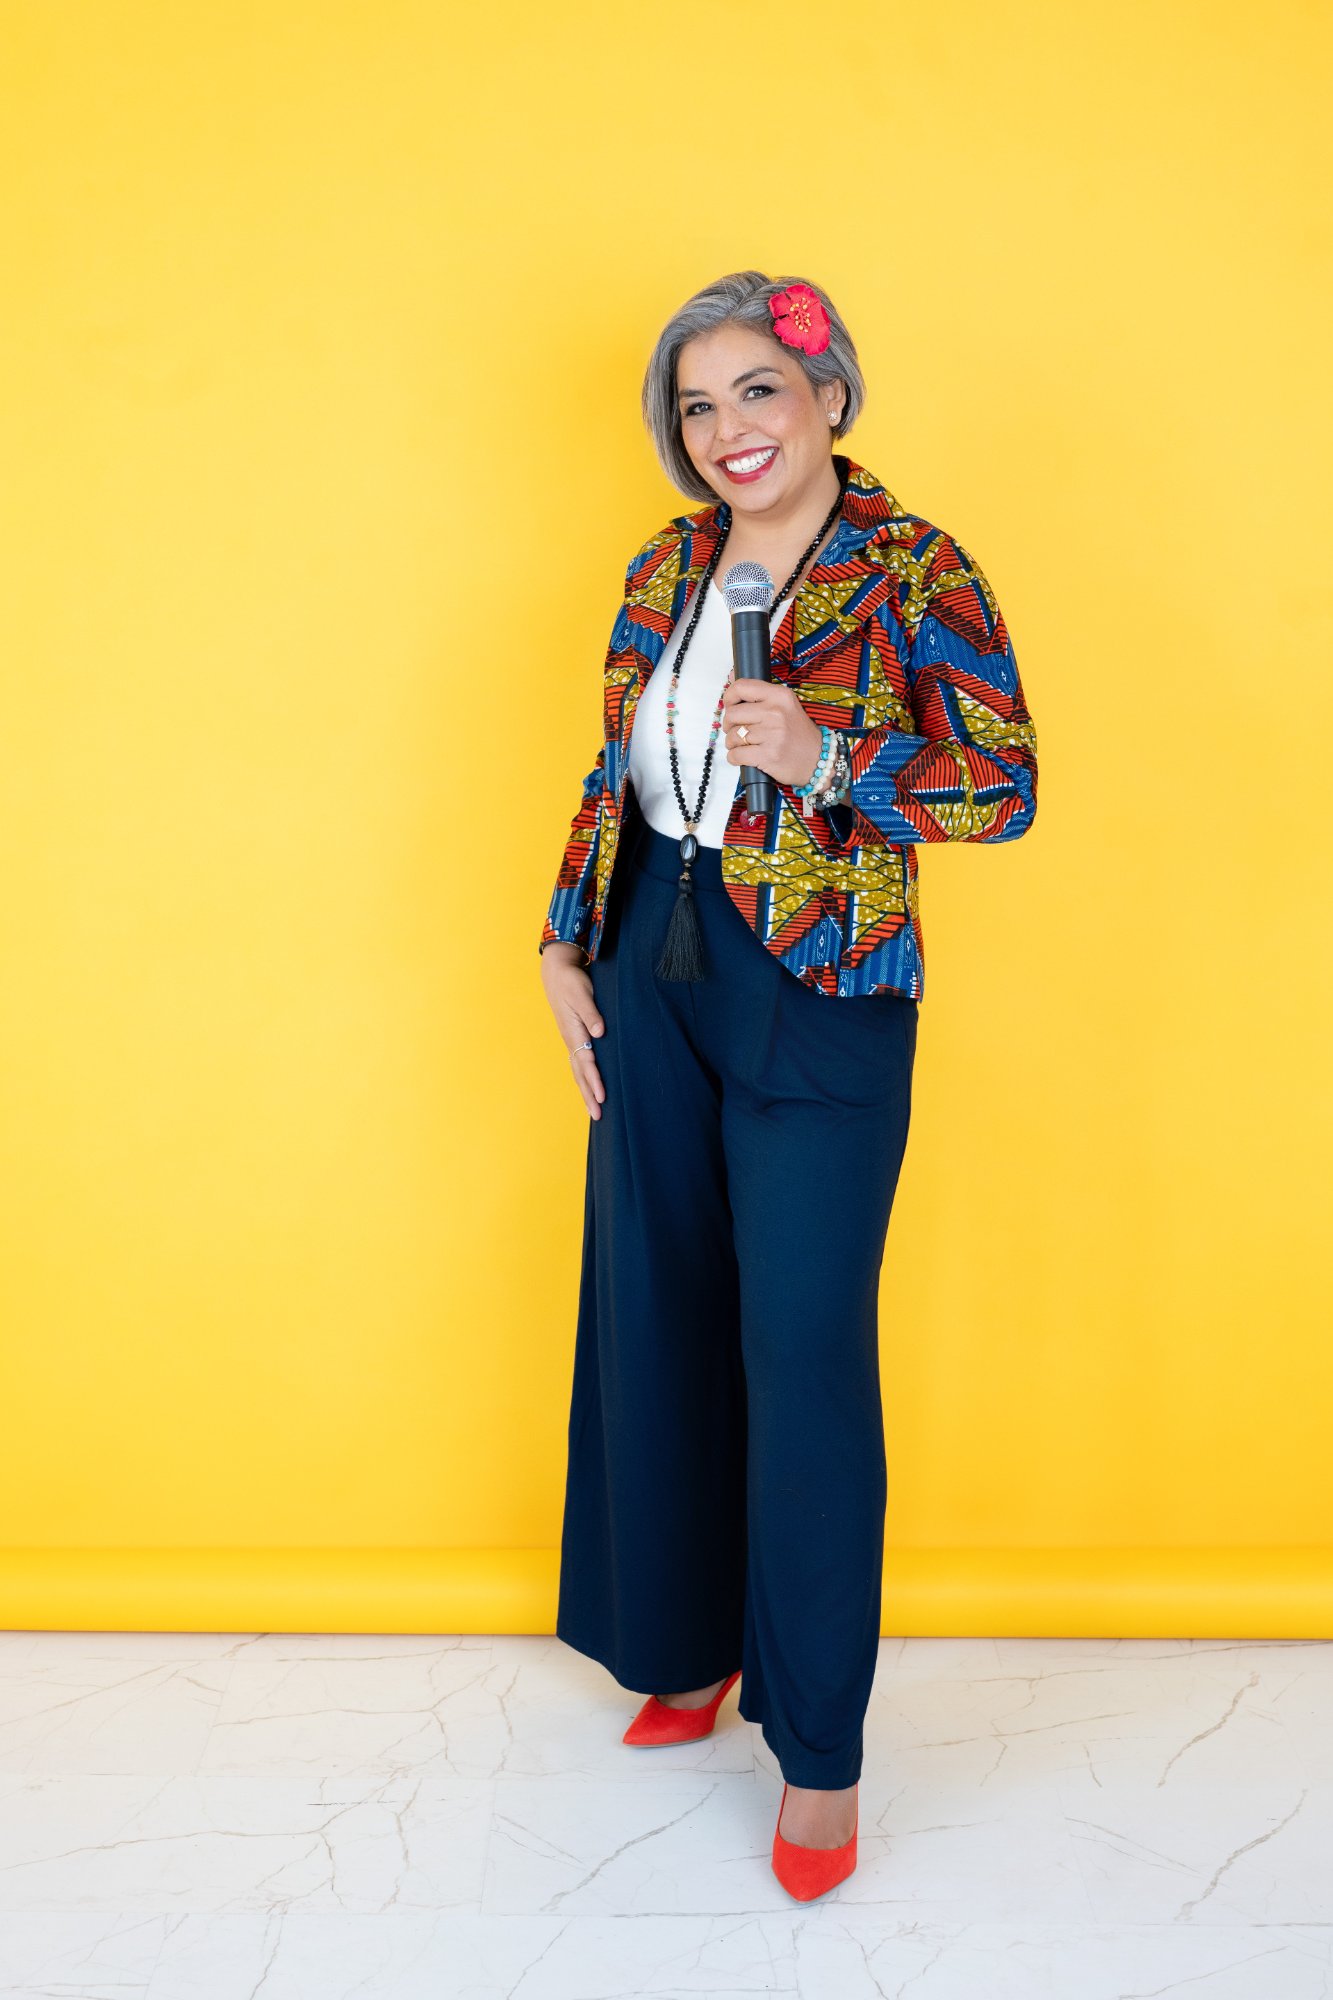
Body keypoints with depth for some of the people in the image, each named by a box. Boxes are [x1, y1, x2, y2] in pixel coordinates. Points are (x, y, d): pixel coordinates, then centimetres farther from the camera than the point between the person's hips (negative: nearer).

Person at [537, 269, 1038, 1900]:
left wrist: (822, 754, -22)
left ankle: (819, 1745, 15)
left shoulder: (914, 573, -7)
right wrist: (567, 951, 8)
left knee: (806, 1359, -2)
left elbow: (1006, 786, -9)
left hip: (818, 1004, -5)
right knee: (657, 1325, 13)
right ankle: (689, 1645, 35)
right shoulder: (662, 572, 9)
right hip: (655, 982, 6)